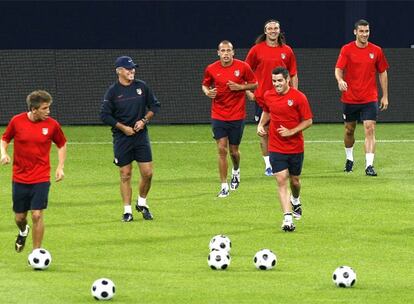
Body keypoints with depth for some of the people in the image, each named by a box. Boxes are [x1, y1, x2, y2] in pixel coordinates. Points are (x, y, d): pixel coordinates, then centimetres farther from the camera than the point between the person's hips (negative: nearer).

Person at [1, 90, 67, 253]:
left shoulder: (52, 125, -6)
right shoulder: (17, 121, -7)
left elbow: (62, 144, 10)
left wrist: (60, 167, 1)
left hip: (41, 178, -1)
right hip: (19, 178, 1)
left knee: (37, 215, -12)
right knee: (19, 217, 11)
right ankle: (23, 231, 48)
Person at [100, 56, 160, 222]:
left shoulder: (142, 86, 2)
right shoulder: (113, 91, -6)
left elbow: (154, 105, 11)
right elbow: (105, 115, -5)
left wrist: (144, 121, -4)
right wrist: (123, 127, -11)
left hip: (141, 135, 2)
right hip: (122, 137, -2)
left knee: (147, 173, -2)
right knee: (125, 175, 2)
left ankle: (142, 203, 21)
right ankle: (127, 211, 10)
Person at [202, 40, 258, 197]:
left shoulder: (243, 67, -6)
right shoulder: (211, 69, -3)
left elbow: (254, 84, 3)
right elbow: (205, 84, 12)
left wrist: (240, 87, -15)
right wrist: (207, 92, -11)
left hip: (237, 116, 0)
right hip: (218, 116, 0)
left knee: (234, 151, 9)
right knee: (222, 150, -7)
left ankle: (236, 171, 44)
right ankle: (224, 186, -2)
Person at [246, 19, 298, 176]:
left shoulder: (287, 51, 5)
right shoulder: (256, 50, 1)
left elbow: (293, 75, 10)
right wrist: (248, 91, -1)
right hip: (262, 97, -1)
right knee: (264, 132, 2)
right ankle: (268, 165, 10)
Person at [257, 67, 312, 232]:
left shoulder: (298, 97, -12)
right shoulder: (268, 96, -1)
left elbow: (308, 121, -8)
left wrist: (291, 131, -18)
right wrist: (261, 124, 3)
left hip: (296, 147, -1)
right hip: (276, 148, 1)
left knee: (294, 180, 15)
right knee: (281, 180, -11)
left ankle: (295, 201, 50)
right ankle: (288, 218, -15)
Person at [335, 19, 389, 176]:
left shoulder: (376, 51, 1)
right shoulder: (346, 50, -3)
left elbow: (383, 73, 9)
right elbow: (338, 69, -10)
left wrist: (385, 96, 8)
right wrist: (340, 80, -34)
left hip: (370, 99, 0)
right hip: (349, 98, 0)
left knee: (370, 129, -12)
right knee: (349, 130, 13)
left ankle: (369, 165, -16)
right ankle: (349, 159, 36)